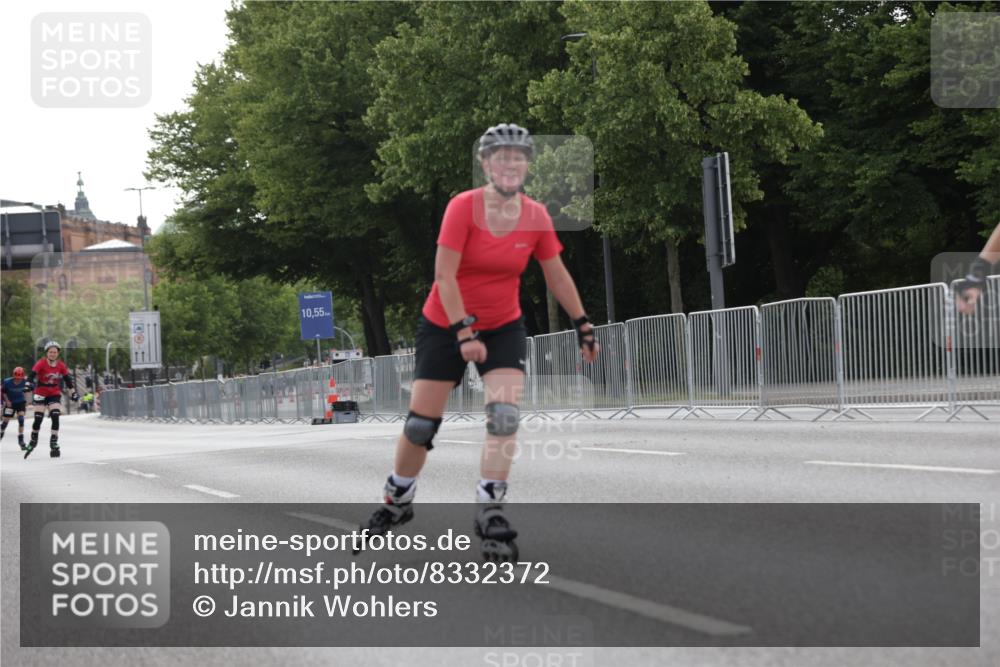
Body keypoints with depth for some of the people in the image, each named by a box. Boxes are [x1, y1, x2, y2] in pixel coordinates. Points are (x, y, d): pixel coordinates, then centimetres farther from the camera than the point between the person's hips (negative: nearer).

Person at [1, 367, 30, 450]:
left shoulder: (25, 382, -21)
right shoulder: (7, 382, -22)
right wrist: (7, 401, -12)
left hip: (20, 402, 0)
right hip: (10, 402, 0)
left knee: (21, 419, -15)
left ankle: (21, 440, -8)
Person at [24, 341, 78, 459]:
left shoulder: (61, 365, -1)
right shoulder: (41, 363, -13)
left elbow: (67, 379, 7)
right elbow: (32, 375, -25)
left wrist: (73, 392, 7)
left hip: (55, 394, 2)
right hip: (41, 394, -2)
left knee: (55, 417, -13)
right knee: (38, 418, -5)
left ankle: (54, 444, -6)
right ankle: (33, 441, 17)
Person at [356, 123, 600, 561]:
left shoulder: (536, 216, -8)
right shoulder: (463, 207, -19)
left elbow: (557, 276, 4)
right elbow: (444, 275, -20)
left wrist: (583, 328, 6)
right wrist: (464, 332, -26)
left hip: (504, 328, 2)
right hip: (445, 326, -2)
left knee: (504, 415, -18)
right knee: (421, 423, 2)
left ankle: (491, 514, -10)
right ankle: (397, 501, 25)